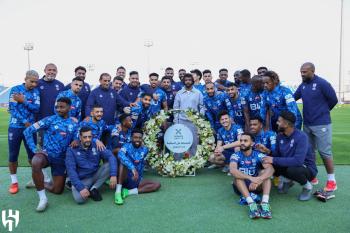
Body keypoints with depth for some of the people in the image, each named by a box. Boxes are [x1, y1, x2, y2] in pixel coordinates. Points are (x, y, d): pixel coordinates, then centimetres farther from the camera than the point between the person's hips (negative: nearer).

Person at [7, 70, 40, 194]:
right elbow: (13, 108, -8)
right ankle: (14, 182, 18)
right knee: (13, 156, 5)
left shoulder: (36, 92, 4)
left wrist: (24, 101, -17)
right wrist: (25, 122, -12)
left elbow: (37, 108, -7)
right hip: (15, 127, -1)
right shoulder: (15, 89, -1)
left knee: (33, 154, 7)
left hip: (30, 127, 1)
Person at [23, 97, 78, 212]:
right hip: (46, 154, -3)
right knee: (35, 163, -40)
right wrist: (34, 149, -14)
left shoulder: (74, 124, 4)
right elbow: (28, 131, -8)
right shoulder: (50, 120, -6)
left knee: (57, 190, 5)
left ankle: (38, 183, 36)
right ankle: (42, 197, -26)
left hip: (61, 159, 3)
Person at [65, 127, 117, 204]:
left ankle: (93, 189, -9)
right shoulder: (72, 150, -10)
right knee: (79, 198, -33)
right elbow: (71, 170, -16)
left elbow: (111, 157, -16)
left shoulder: (97, 146, -5)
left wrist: (113, 175, -32)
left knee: (110, 165, -20)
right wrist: (81, 188, -27)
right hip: (81, 180, -3)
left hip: (95, 175, 3)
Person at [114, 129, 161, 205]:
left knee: (157, 185, -11)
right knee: (123, 162, -28)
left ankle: (128, 192, -21)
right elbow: (120, 155, -31)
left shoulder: (144, 150, 6)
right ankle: (118, 192, -37)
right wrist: (132, 168, -41)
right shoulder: (127, 146, -9)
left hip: (137, 180, 4)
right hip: (125, 179, -4)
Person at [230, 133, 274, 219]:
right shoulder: (236, 156, -12)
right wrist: (251, 178, -46)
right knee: (237, 175, -30)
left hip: (255, 185, 1)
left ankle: (265, 203, -41)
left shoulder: (258, 155, -9)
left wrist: (258, 179, -45)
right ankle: (251, 204, -45)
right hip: (241, 186, -1)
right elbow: (232, 170, -32)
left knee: (265, 172, -23)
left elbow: (270, 169, -26)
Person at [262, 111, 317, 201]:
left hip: (308, 169, -6)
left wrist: (274, 160, -35)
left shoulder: (301, 136, -26)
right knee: (269, 164, -16)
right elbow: (277, 154, 4)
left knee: (292, 169, -39)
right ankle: (287, 180, 11)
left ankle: (307, 186, -4)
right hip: (288, 165, 6)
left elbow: (298, 161, -36)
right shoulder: (280, 136, -4)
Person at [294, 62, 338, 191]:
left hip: (321, 124, -7)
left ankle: (331, 180, 11)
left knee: (324, 152, -1)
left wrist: (322, 111, 5)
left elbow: (333, 100, -7)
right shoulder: (302, 85, 7)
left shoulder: (322, 83, -13)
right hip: (307, 124, 7)